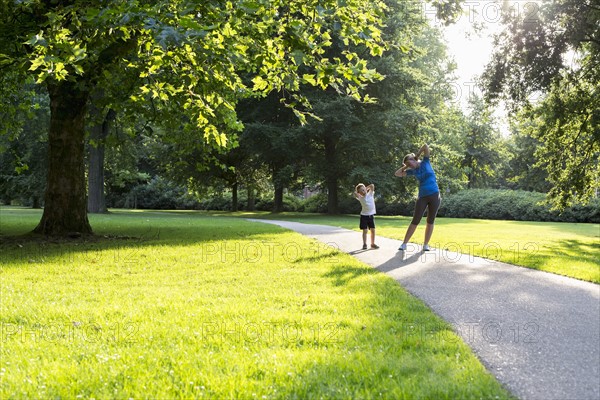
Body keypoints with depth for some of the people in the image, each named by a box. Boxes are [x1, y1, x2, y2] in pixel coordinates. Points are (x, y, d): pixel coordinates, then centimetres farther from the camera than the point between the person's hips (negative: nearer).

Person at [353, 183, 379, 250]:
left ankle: (373, 244, 16)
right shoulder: (360, 198, -5)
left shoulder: (370, 194, 1)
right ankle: (364, 244, 1)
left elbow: (372, 186, -10)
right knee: (365, 230, -4)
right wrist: (357, 187, -7)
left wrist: (366, 188, 1)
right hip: (364, 215, -2)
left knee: (373, 230, 5)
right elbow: (355, 194, -23)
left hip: (371, 215, 2)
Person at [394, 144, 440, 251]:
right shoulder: (413, 171, 9)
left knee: (430, 222, 2)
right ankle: (404, 244, 0)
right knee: (415, 221, -2)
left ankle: (426, 245, 8)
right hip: (422, 197, 2)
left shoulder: (425, 162, 3)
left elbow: (426, 146, -7)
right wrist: (405, 167, 10)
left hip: (434, 195, -2)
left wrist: (417, 155, 4)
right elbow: (397, 174, 11)